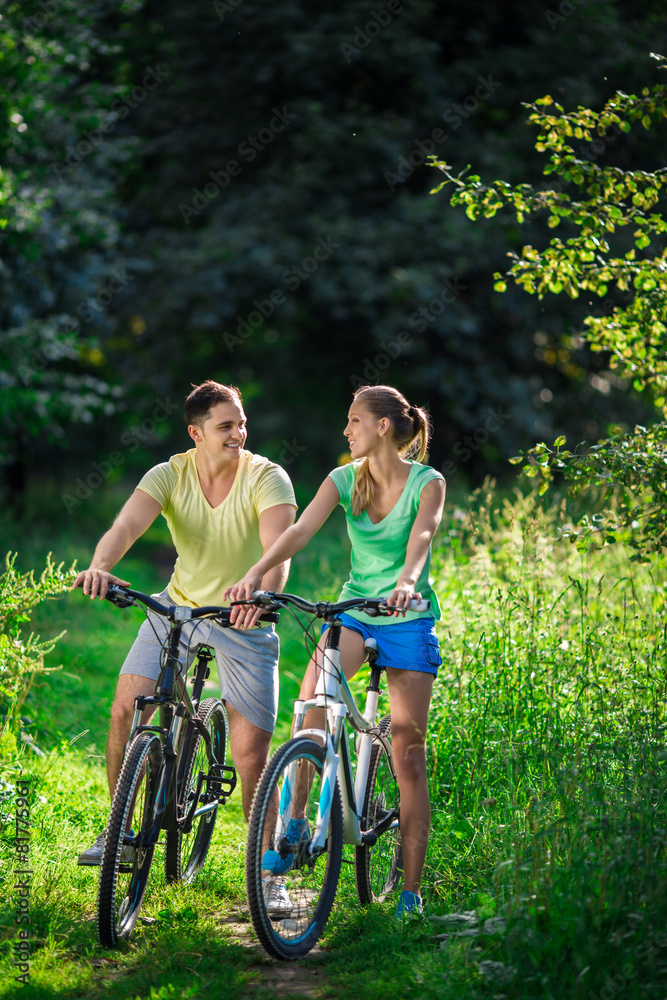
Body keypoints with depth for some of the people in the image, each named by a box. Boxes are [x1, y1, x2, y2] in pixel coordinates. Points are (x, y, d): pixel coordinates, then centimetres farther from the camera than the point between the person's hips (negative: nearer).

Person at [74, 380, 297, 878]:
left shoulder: (267, 477, -17)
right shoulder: (170, 475, -11)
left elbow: (278, 546, -32)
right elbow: (126, 526, -26)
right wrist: (99, 566, -49)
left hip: (245, 618, -2)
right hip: (178, 606, 2)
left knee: (251, 751, -7)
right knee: (126, 708, -14)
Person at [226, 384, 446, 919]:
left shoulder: (427, 483, -9)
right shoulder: (345, 479, -1)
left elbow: (422, 535, -28)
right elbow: (301, 529, -15)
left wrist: (407, 580, -49)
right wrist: (257, 572, -32)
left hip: (409, 619, -2)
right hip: (354, 609, 3)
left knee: (409, 756, -2)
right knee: (312, 694, -29)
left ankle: (411, 890, 4)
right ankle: (292, 820, -21)